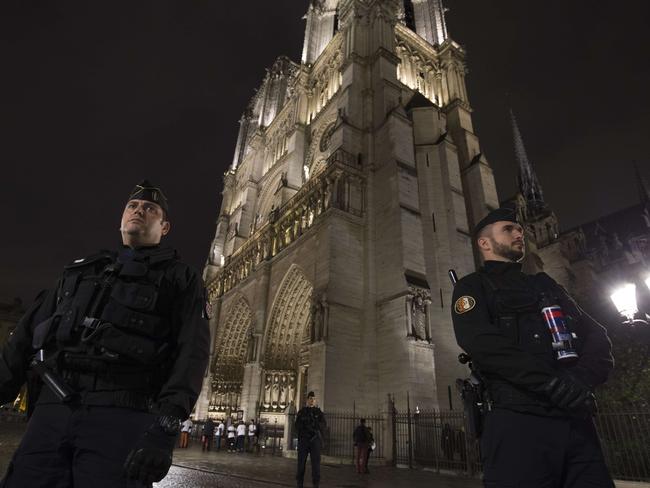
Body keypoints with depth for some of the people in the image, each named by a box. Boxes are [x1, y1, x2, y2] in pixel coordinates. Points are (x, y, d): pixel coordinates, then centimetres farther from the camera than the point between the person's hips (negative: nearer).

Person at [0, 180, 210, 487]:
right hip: (51, 411, 5)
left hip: (121, 416, -4)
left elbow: (192, 350, -7)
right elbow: (29, 334, 20)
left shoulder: (180, 278, 6)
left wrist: (166, 424, -20)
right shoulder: (80, 270, 23)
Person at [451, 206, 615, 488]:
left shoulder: (544, 284, 22)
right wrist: (552, 384, -20)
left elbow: (595, 333, 14)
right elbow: (478, 340, -14)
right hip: (517, 421, -5)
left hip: (575, 421, 6)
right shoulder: (472, 287, 4)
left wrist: (581, 379, -7)